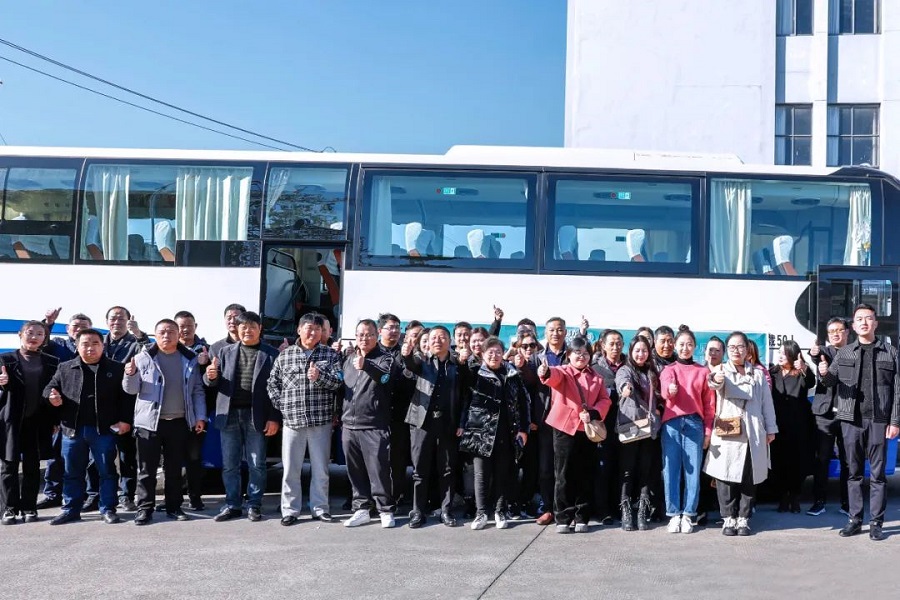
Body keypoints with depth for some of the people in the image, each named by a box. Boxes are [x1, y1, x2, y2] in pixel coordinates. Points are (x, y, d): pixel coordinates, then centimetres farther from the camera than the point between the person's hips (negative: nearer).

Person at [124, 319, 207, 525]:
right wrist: (130, 375, -22)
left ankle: (174, 506, 19)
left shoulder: (189, 359, 7)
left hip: (179, 422, 2)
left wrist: (200, 416, 2)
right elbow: (131, 389, -1)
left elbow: (198, 391, 9)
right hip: (150, 422, -2)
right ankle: (145, 508, 8)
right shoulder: (144, 357, -1)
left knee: (174, 468, 10)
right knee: (147, 469, 1)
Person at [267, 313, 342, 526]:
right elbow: (272, 383, 11)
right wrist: (282, 405, 1)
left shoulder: (330, 355, 5)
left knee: (320, 468, 6)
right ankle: (290, 510, 13)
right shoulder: (285, 356, 7)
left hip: (321, 420, 0)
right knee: (290, 469, 4)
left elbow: (338, 381, -4)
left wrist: (320, 377, -21)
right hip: (292, 420, 1)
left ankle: (320, 508, 16)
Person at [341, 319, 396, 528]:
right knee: (355, 471, 11)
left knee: (378, 471, -3)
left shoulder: (384, 358, -4)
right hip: (349, 425, 6)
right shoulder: (349, 359, 15)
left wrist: (366, 366, -44)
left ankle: (385, 511, 7)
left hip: (374, 426, -6)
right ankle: (361, 509, 20)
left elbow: (385, 377, -26)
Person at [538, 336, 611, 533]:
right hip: (565, 428, -3)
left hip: (587, 430, 3)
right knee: (564, 475, 0)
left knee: (584, 476, 8)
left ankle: (581, 518, 16)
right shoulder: (563, 372, -1)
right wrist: (546, 372, -49)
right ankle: (562, 518, 6)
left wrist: (593, 414, -11)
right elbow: (555, 375, -24)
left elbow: (605, 400, 8)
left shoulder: (596, 377, 13)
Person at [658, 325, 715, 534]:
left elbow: (709, 404, 10)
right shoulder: (668, 370, 11)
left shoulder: (703, 372, 12)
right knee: (671, 470, -2)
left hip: (695, 423, 0)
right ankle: (674, 515, 3)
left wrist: (708, 431, 3)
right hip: (672, 423, 0)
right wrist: (670, 390, -34)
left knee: (693, 470, -2)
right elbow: (664, 391, -10)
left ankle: (688, 515, 5)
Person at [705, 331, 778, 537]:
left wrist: (770, 429, 8)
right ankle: (728, 518, 6)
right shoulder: (722, 370, 3)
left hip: (753, 434, 2)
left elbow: (767, 402, 14)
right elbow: (715, 383, -22)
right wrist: (716, 379, -46)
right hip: (726, 433, -2)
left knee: (749, 478, 3)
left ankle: (743, 518, 11)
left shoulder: (758, 373, 13)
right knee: (726, 476, -3)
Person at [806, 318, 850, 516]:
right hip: (825, 413, -1)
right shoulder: (824, 351, 4)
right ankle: (819, 501, 12)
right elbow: (818, 360, -20)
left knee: (847, 460, 7)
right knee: (821, 459, 3)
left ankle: (846, 503, 17)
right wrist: (815, 355, -44)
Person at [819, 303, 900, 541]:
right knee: (854, 472, 8)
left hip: (878, 420, -2)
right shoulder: (844, 353, 8)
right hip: (851, 419, 2)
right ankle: (855, 519, 14)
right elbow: (831, 382, 6)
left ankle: (876, 522, 9)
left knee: (877, 474, 3)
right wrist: (824, 373, -18)